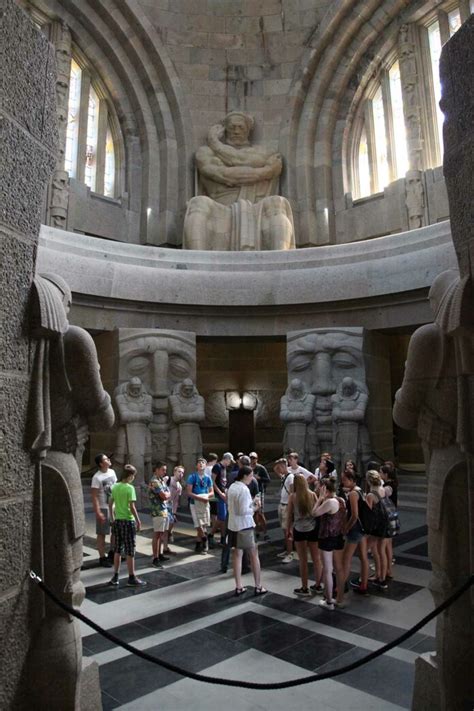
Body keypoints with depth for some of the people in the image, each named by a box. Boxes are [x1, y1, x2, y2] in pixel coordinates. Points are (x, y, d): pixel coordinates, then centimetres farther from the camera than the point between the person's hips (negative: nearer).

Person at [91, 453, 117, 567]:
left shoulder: (112, 472, 3)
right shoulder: (97, 477, -18)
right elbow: (94, 496, -18)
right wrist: (98, 512, -21)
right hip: (104, 508, -7)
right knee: (102, 534, 5)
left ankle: (112, 553, 33)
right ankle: (102, 558, 16)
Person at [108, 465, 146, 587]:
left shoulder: (115, 486, 4)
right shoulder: (130, 488, -16)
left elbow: (110, 504, 9)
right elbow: (132, 507, -19)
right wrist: (138, 520, -10)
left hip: (117, 521, 6)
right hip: (128, 521, -6)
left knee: (117, 550, 15)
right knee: (130, 551, 3)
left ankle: (115, 577, 21)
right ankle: (132, 578, 11)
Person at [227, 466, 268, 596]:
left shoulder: (232, 487, 4)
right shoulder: (244, 489, -21)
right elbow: (243, 511, -24)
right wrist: (254, 508, -7)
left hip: (233, 524, 8)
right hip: (245, 526, -7)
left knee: (237, 554, 11)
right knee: (254, 555, 6)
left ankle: (239, 587, 17)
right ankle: (258, 587, 14)